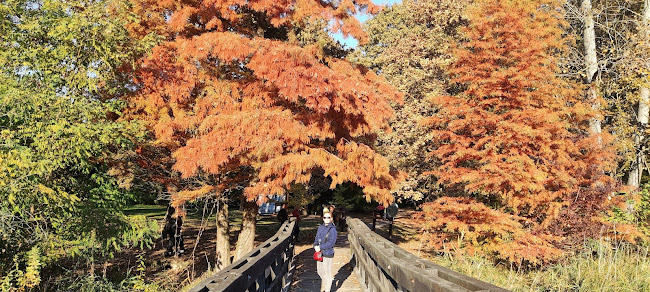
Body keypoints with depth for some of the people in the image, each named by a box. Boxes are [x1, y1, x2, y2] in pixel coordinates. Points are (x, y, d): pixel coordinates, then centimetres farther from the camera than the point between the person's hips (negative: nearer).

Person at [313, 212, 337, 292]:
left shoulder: (332, 229, -13)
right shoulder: (320, 227, 7)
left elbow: (331, 243, -18)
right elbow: (317, 238, 12)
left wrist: (320, 247, -19)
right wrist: (315, 246, -8)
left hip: (328, 254, -7)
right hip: (319, 253, 7)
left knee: (327, 272, 3)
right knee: (320, 271, 19)